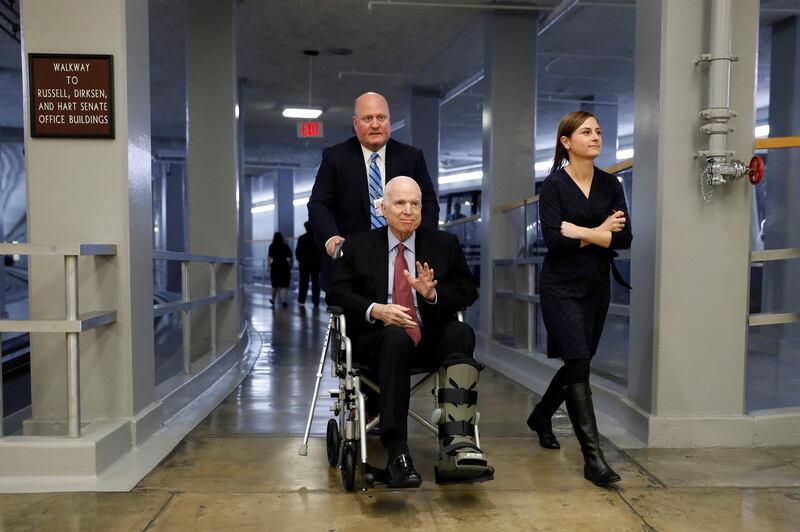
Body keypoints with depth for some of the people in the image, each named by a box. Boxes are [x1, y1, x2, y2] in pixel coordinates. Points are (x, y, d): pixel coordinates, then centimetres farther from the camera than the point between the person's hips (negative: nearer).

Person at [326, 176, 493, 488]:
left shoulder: (444, 244, 15)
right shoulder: (358, 246, 12)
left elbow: (468, 290, 8)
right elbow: (336, 293, 3)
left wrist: (433, 293, -13)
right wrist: (375, 310, -16)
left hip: (430, 339, 2)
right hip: (378, 339, -2)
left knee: (461, 333, -29)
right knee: (397, 338, -36)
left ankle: (455, 442, -40)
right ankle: (397, 454, -39)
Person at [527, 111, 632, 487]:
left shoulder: (610, 185, 7)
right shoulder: (553, 185, -6)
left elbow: (625, 238, -4)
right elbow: (553, 239, -18)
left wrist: (581, 232, -14)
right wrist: (600, 233, -11)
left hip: (597, 286, 6)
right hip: (562, 287, -5)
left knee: (579, 362, 15)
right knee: (578, 365, -11)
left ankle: (541, 416, 40)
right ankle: (593, 458, -6)